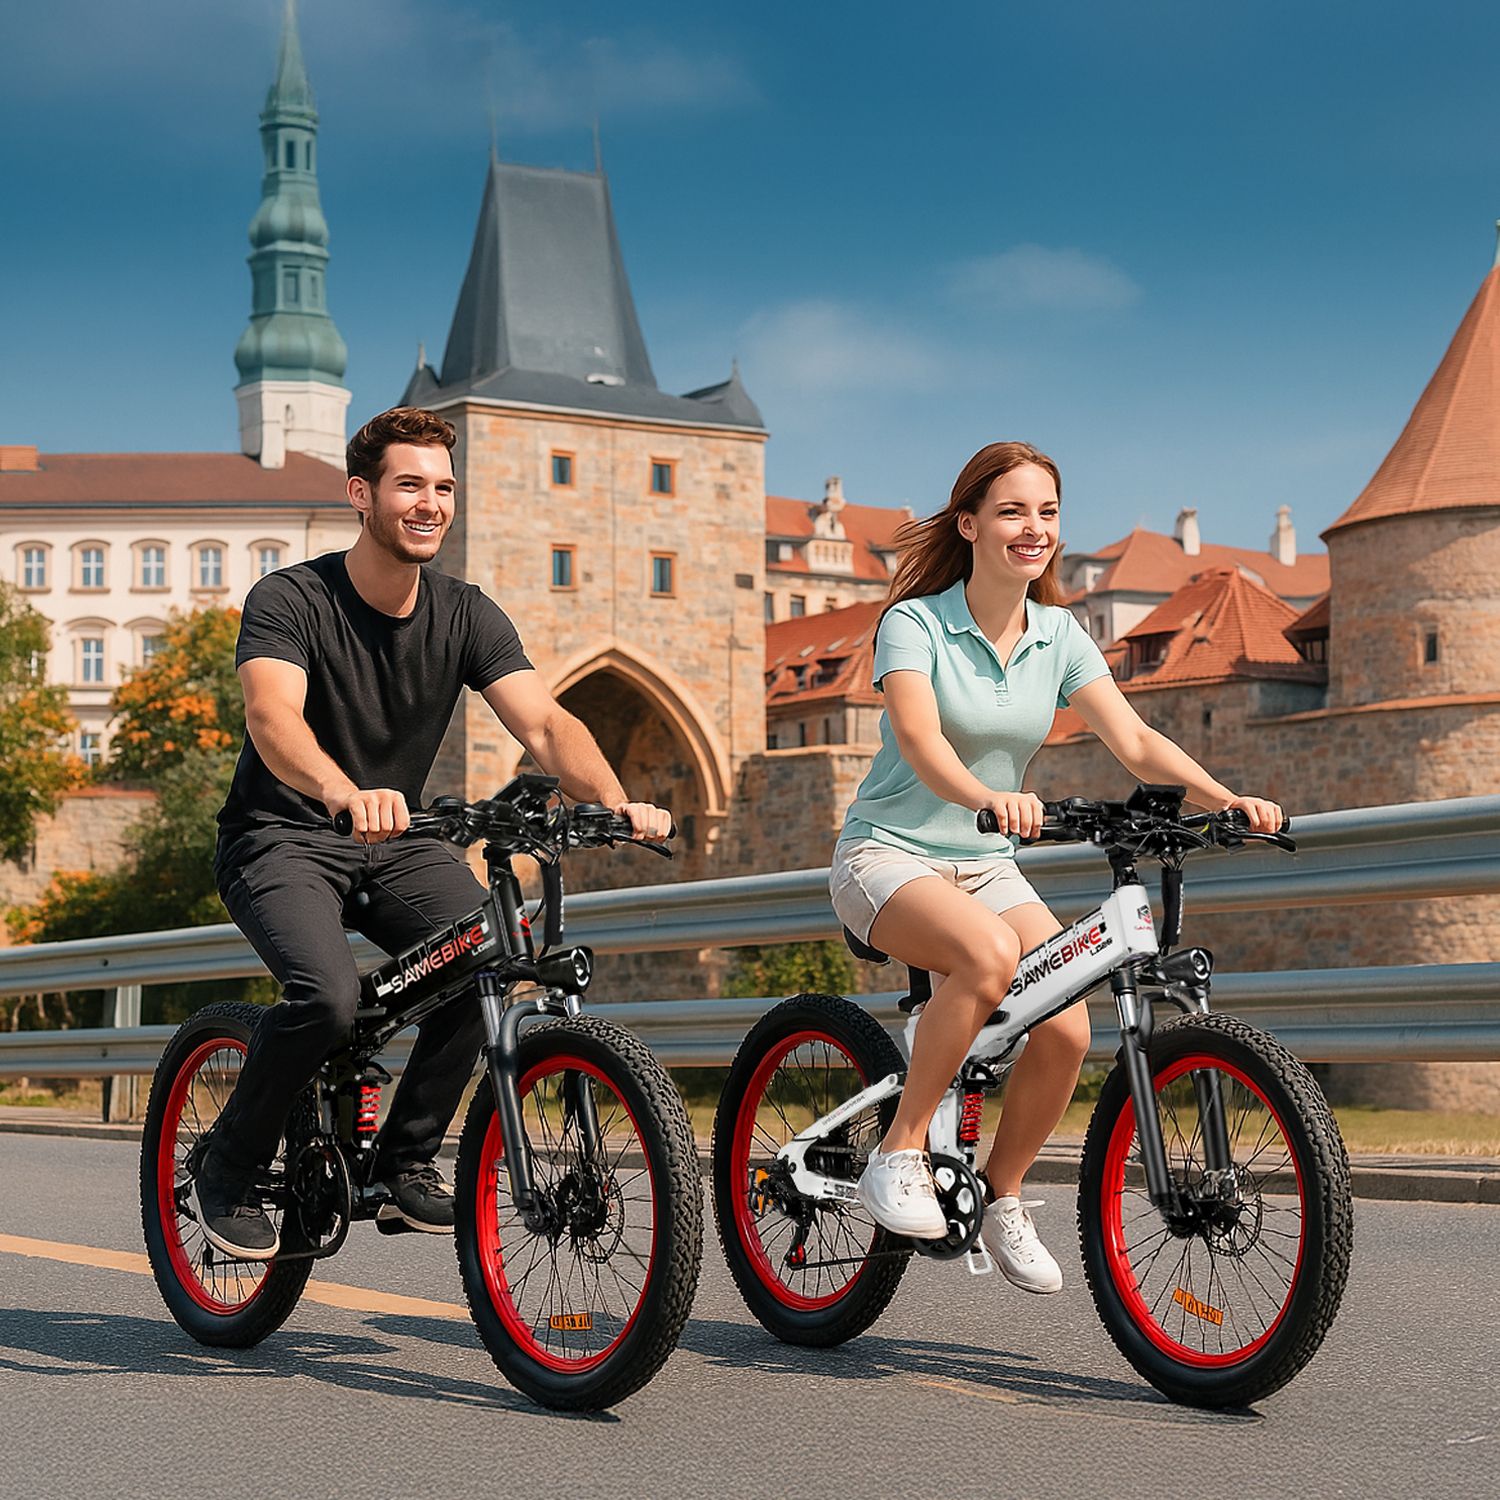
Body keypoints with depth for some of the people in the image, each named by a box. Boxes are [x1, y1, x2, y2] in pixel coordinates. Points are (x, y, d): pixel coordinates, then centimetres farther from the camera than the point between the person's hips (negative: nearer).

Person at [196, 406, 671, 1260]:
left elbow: (546, 723, -13)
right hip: (284, 839, -4)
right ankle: (231, 1170, -5)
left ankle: (409, 1158, -4)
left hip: (395, 842, 5)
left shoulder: (466, 615, -2)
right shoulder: (291, 600, -16)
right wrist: (344, 793, -56)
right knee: (328, 997, -31)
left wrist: (615, 801, -34)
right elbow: (272, 718, -34)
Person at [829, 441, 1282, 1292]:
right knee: (989, 954, -36)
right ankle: (901, 1153, -20)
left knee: (1067, 1031, -17)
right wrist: (986, 797, -49)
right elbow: (918, 737, -29)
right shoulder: (915, 623, -11)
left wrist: (1225, 798, -24)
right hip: (890, 852, -5)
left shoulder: (1060, 635, 3)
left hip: (989, 865, 5)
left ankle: (1003, 1196, 8)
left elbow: (1133, 740, -7)